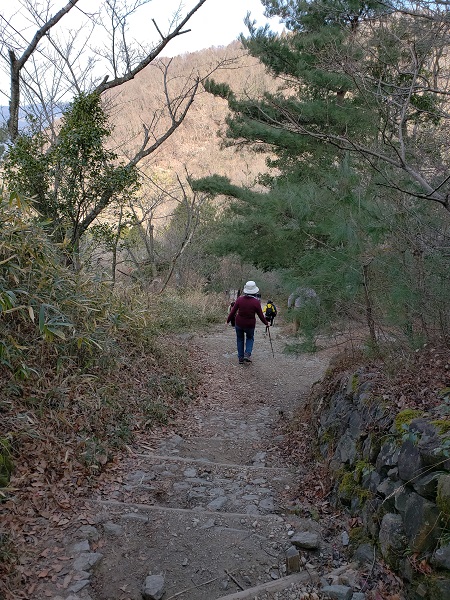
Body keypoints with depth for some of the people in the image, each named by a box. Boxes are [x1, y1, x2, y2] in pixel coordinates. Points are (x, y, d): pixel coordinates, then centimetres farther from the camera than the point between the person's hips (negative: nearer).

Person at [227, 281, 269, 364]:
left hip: (239, 324, 1)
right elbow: (261, 315, -5)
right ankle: (247, 354, 4)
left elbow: (233, 311, -4)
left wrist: (228, 320, 9)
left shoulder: (240, 299, -10)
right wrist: (266, 323, 11)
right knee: (250, 338, 23)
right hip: (250, 325, -1)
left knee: (240, 339, 19)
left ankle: (240, 358, 20)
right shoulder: (256, 302, -14)